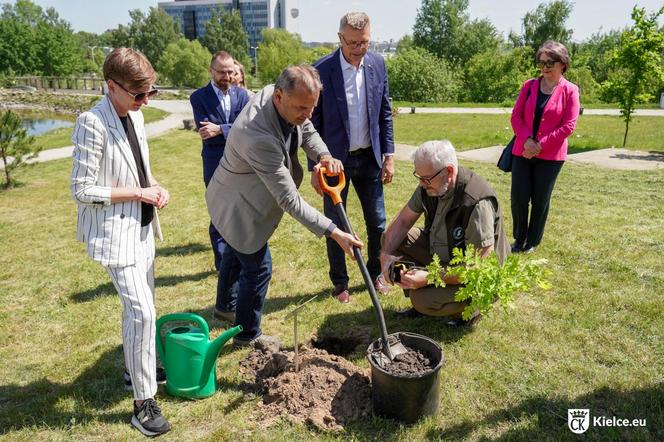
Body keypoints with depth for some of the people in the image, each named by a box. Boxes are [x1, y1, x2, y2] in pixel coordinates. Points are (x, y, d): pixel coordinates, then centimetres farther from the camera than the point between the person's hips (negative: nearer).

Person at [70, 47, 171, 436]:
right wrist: (138, 193, -17)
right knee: (141, 311, -10)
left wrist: (155, 185, -1)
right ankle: (144, 403, 4)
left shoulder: (135, 116, 6)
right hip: (115, 231, -8)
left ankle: (140, 365, 42)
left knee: (142, 305, 20)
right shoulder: (93, 124, -19)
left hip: (141, 225, 8)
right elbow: (83, 191, -18)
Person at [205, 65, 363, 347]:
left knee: (237, 253, 29)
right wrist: (334, 233, -33)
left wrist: (323, 155, -20)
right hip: (237, 208, -9)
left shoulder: (279, 95, -16)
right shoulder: (259, 138, -42)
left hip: (240, 197, 9)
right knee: (258, 268, 5)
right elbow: (289, 200, -36)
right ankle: (247, 334, 29)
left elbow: (308, 132, 2)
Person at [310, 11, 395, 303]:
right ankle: (339, 282, 27)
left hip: (369, 159, 4)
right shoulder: (321, 70, -12)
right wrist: (315, 167, -8)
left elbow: (384, 114, 7)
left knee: (377, 222, 11)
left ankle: (375, 274, 33)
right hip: (335, 159, -3)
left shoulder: (377, 64, 0)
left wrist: (389, 155, 2)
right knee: (335, 224, 8)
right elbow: (313, 122, -8)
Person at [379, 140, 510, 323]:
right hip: (441, 254, 8)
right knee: (391, 238, -6)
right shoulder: (429, 186, -10)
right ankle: (420, 302, 7)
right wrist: (386, 254, -17)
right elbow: (402, 221, 0)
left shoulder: (478, 203, -33)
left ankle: (470, 305, 3)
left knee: (424, 300, -29)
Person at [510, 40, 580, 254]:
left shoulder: (570, 91, -4)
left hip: (550, 156, -2)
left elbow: (568, 126, -8)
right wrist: (526, 140, -14)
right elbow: (516, 116, 2)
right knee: (518, 198, 2)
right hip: (523, 152, 3)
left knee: (540, 201, 7)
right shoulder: (529, 86, 6)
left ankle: (532, 242, 22)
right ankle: (519, 239, 21)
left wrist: (541, 145, -14)